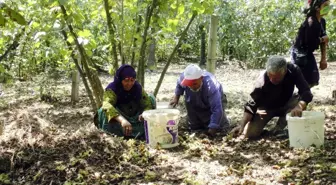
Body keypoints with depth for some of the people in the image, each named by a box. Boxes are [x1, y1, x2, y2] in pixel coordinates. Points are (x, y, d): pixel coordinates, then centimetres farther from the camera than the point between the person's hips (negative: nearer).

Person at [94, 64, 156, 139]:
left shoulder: (138, 87, -9)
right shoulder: (112, 89, -22)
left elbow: (148, 104, -14)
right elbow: (107, 105, -43)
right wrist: (122, 120, -60)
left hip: (136, 121, 4)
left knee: (151, 98, -11)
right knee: (103, 111, -33)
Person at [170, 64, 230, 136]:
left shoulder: (211, 86, -45)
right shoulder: (183, 77, -31)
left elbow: (217, 109, -44)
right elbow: (179, 85, -1)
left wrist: (212, 129, -45)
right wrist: (176, 97, -9)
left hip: (216, 100, -4)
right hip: (196, 105, 4)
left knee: (219, 128, -12)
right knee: (193, 128, 5)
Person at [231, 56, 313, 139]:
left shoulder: (293, 70, -30)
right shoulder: (262, 81, -34)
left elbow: (306, 92, -34)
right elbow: (252, 105, -29)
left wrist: (299, 107, -55)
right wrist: (242, 125, -42)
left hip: (286, 104, 2)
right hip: (267, 107, -1)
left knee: (300, 100, -31)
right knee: (249, 133, -17)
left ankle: (282, 123, -2)